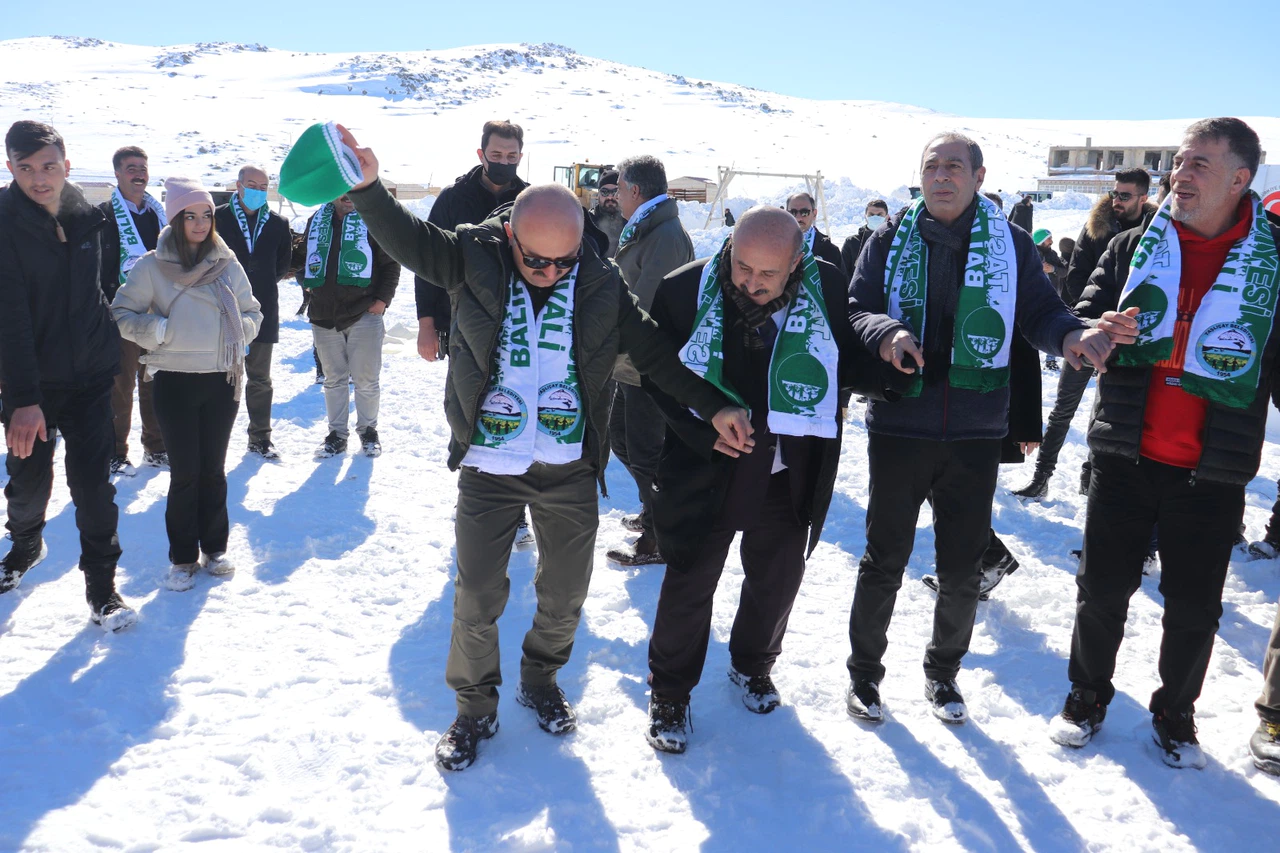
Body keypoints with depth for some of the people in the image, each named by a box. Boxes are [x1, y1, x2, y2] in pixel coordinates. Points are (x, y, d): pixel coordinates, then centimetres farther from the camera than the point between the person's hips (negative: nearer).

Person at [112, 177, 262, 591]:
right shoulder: (152, 266, -3)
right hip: (175, 381, -2)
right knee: (185, 472, 1)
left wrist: (236, 332, -5)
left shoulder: (228, 264, 4)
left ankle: (214, 547, 24)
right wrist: (158, 331, -14)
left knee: (213, 469, 11)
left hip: (222, 381, 2)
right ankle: (183, 558, 14)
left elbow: (252, 313, 14)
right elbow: (122, 314, 1)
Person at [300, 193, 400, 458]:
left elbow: (391, 264, -2)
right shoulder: (317, 221, 10)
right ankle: (337, 434, 21)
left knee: (366, 380, 2)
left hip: (364, 314, -4)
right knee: (334, 379, 11)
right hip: (324, 316, 4)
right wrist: (306, 281, 8)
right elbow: (306, 258, 24)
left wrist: (382, 299, -10)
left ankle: (368, 431, 19)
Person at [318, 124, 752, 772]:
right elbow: (408, 240, -10)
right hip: (488, 468, -1)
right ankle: (475, 709, 27)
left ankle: (540, 681, 41)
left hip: (569, 470, 2)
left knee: (565, 594, 15)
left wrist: (714, 406, 0)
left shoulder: (601, 283, -4)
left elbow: (653, 351, 3)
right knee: (477, 598, 5)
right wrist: (368, 187, -29)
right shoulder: (474, 258, -6)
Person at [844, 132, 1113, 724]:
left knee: (962, 569, 12)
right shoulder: (889, 240, 1)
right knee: (884, 560, 9)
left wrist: (1072, 336, -19)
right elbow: (856, 309, -3)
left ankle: (943, 671, 34)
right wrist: (885, 335, -24)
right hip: (899, 429, -1)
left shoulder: (1011, 244, 4)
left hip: (976, 436, 1)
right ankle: (864, 671, 28)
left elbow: (1039, 312, 3)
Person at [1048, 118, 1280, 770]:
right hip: (1124, 456, 1)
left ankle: (1175, 714, 32)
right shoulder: (1133, 248, 3)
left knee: (1194, 606, 11)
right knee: (1102, 589, 10)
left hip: (1213, 471, -1)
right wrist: (1099, 332, -15)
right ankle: (1088, 695, 31)